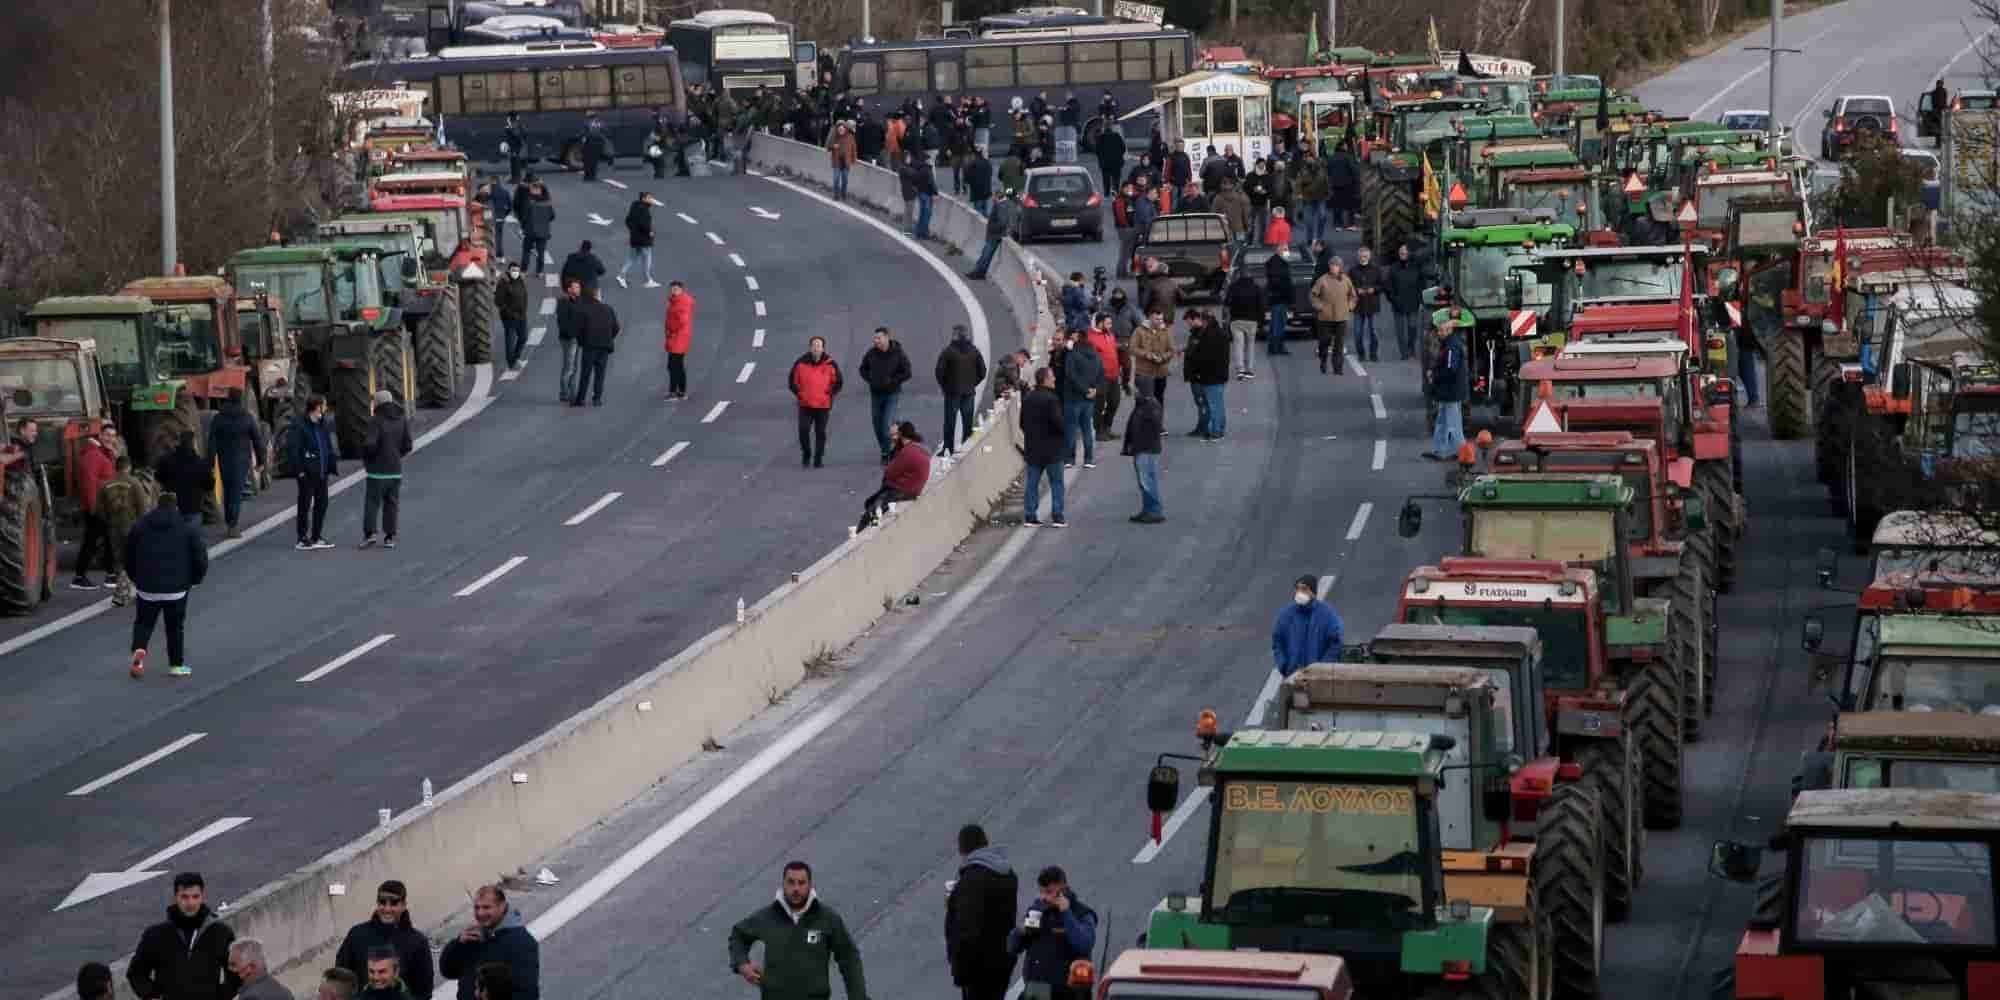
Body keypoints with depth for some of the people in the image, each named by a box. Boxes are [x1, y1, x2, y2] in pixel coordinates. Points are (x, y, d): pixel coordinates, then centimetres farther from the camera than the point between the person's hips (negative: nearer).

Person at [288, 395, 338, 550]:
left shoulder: (324, 424, 12)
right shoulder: (299, 424, -11)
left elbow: (329, 446, 19)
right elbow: (292, 447, -14)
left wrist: (332, 465, 10)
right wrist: (299, 469, -19)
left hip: (321, 471, 8)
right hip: (307, 472, -8)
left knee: (321, 503, 12)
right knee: (305, 504, -3)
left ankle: (316, 537, 22)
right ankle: (303, 539, 1)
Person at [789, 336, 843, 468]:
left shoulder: (830, 364, -1)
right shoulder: (801, 363, 0)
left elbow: (837, 382, 7)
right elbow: (793, 380, 9)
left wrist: (829, 395, 0)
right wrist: (799, 394, 1)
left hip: (823, 406, 0)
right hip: (805, 405, 0)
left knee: (820, 432, 4)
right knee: (803, 430, -8)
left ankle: (819, 458, 13)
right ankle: (806, 454, 14)